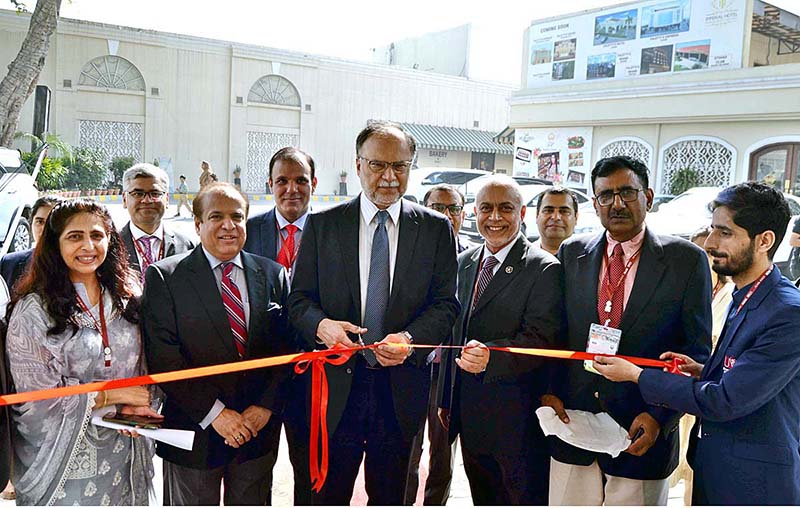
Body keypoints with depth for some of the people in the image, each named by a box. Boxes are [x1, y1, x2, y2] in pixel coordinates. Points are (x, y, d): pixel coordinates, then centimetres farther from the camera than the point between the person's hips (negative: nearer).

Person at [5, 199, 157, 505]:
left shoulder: (126, 299, 2)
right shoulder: (33, 310, -13)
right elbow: (35, 398, -15)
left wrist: (136, 405, -9)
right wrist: (112, 395, -15)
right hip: (63, 460, -4)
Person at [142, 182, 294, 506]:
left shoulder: (273, 275, 4)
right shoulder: (164, 276, -6)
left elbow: (285, 349, 2)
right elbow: (163, 357, -12)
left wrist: (265, 407, -10)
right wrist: (214, 412, -16)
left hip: (259, 428, 3)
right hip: (194, 432, -2)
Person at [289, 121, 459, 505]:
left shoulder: (436, 228, 2)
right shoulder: (322, 224, 2)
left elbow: (446, 303, 0)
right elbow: (299, 298, 2)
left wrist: (411, 338, -18)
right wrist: (320, 324, -19)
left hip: (402, 385, 1)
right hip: (337, 384, 0)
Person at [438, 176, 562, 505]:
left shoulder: (544, 268, -12)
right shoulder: (464, 262, 9)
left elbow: (540, 339, -19)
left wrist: (490, 355, -35)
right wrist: (446, 398, 15)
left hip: (518, 419, -6)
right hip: (468, 412, 6)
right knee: (483, 499, 21)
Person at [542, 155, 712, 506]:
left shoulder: (686, 260, -4)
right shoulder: (572, 253, 4)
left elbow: (696, 352, -3)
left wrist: (661, 417, -11)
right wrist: (549, 391, -4)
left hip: (641, 435, -2)